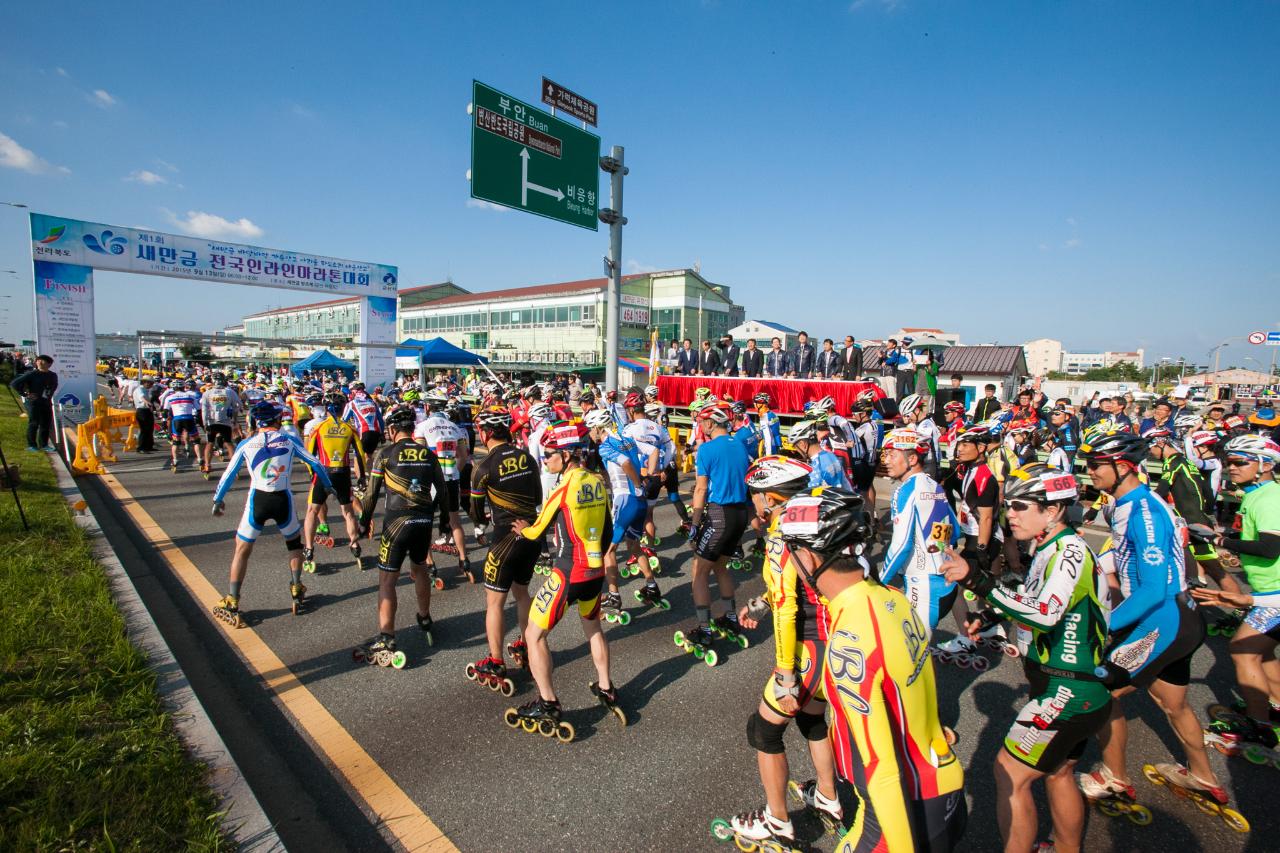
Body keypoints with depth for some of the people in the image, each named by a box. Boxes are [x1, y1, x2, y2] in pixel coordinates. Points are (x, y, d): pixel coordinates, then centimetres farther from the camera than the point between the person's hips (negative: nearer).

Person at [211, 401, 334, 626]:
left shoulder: (246, 444, 4)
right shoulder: (289, 440, 2)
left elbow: (228, 475, 10)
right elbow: (315, 463, 8)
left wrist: (218, 499, 25)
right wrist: (328, 485, 24)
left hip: (257, 500, 0)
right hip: (282, 500, 0)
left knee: (242, 550, 14)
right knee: (294, 543, 23)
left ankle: (231, 605, 13)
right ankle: (296, 593, 23)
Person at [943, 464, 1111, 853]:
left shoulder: (1070, 550, -20)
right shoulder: (1050, 549, 8)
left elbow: (1046, 614, -37)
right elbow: (1034, 605, 18)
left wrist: (979, 581, -43)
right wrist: (991, 618, 6)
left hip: (1067, 693, -10)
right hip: (1076, 690, 10)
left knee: (1010, 775, -2)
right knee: (1057, 774, 23)